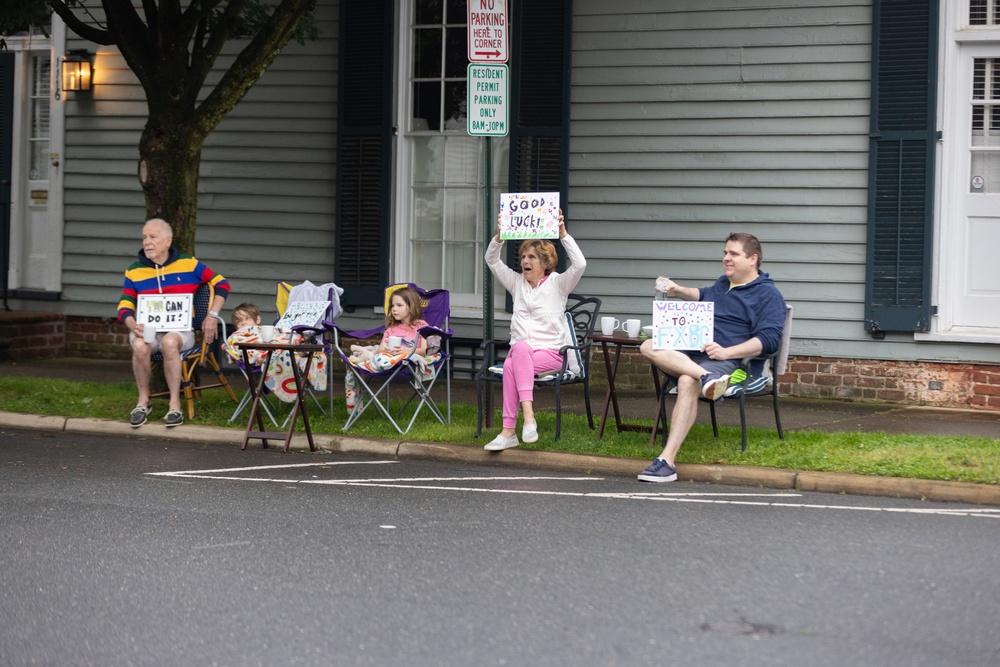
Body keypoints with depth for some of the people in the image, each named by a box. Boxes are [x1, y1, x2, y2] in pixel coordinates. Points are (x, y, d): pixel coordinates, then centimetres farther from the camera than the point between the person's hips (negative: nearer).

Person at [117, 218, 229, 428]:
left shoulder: (188, 264, 5)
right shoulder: (134, 271, 7)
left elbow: (221, 284, 11)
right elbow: (124, 308, 4)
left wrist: (212, 316, 0)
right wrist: (133, 325, -19)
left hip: (180, 329, -1)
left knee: (169, 342, -38)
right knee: (139, 345, -35)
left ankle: (175, 405, -30)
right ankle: (143, 401, -15)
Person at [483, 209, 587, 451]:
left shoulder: (557, 283, 6)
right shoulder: (517, 282, 19)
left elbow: (579, 264, -10)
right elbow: (492, 261, 15)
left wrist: (562, 233, -17)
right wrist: (499, 235, -1)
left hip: (550, 352, -3)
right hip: (520, 348, 3)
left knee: (511, 366, -34)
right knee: (519, 349, -36)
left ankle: (509, 430, -43)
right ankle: (528, 415, -46)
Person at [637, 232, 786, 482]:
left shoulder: (768, 295, 0)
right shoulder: (723, 283, 26)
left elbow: (769, 340, -12)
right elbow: (703, 295, 50)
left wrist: (726, 352, -22)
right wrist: (678, 291, 31)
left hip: (728, 359, -8)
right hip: (689, 352, 8)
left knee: (687, 382, -38)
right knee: (649, 347, -21)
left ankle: (666, 461, -45)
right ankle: (706, 378, -43)